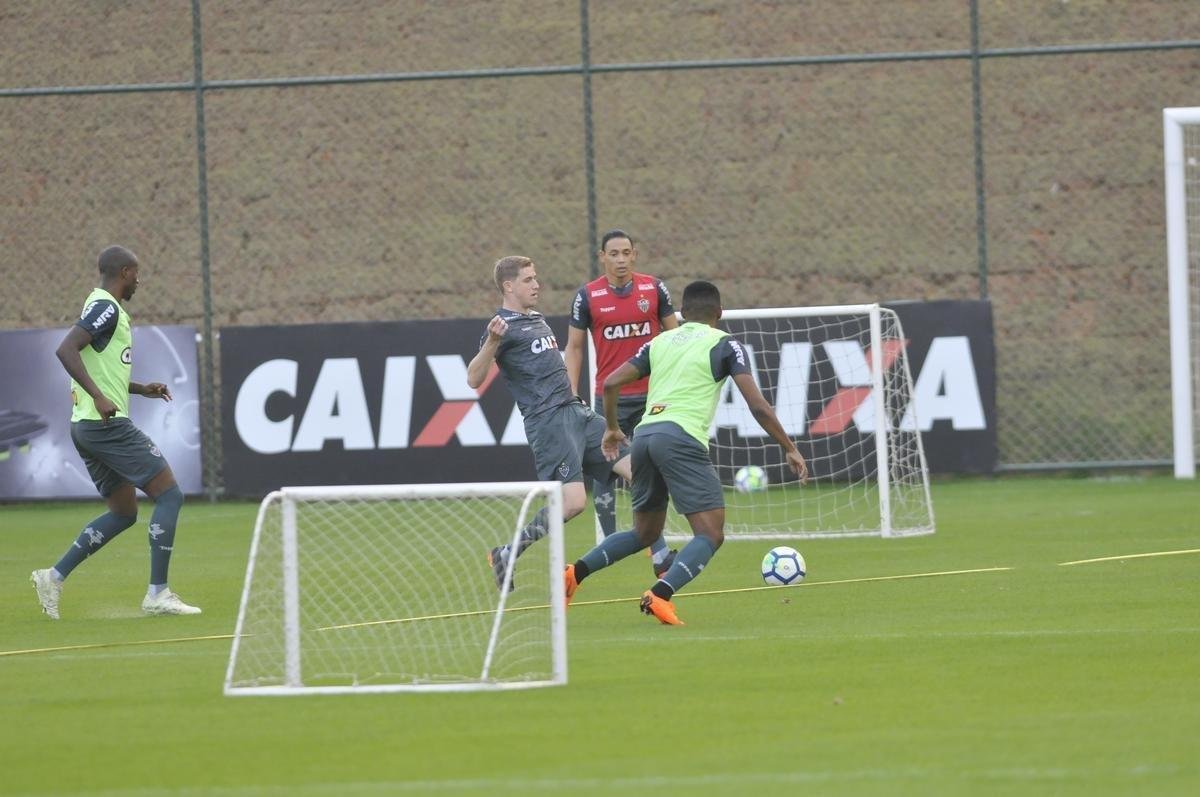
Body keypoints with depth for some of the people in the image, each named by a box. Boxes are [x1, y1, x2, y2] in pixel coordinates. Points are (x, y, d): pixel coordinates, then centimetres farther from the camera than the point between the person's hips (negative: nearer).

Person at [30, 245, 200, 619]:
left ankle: (54, 577, 9)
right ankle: (158, 594, -8)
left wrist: (141, 389, 23)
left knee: (124, 512, 16)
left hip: (87, 427, 10)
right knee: (169, 494, -6)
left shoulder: (103, 307, 19)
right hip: (108, 424, -10)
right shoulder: (106, 308, -12)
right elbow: (66, 350, -26)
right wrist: (99, 396, -32)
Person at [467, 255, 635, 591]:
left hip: (577, 411, 9)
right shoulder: (504, 326, -7)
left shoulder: (537, 319, 21)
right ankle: (506, 555, -5)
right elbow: (474, 379, -18)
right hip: (547, 420, -9)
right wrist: (491, 343, -32)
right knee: (572, 501, -20)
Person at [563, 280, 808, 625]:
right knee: (710, 535, -6)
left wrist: (612, 428, 34)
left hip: (644, 437, 6)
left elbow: (611, 383, 17)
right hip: (681, 438, -6)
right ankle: (660, 594, -27)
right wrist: (790, 449, 7)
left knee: (645, 532, 23)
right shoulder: (724, 344, 8)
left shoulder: (661, 342, 22)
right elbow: (757, 404, 0)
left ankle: (576, 572, 10)